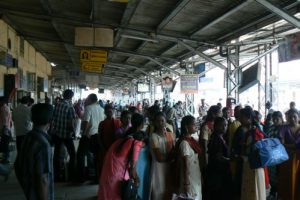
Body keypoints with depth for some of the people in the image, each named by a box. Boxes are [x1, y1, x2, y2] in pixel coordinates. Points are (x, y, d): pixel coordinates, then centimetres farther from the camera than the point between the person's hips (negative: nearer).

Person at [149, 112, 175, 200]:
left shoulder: (171, 135, 5)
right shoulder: (153, 136, -11)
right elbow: (159, 158, -15)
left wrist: (165, 156, -10)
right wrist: (170, 155, -4)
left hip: (170, 168, 5)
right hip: (159, 168, -5)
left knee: (169, 192, 11)